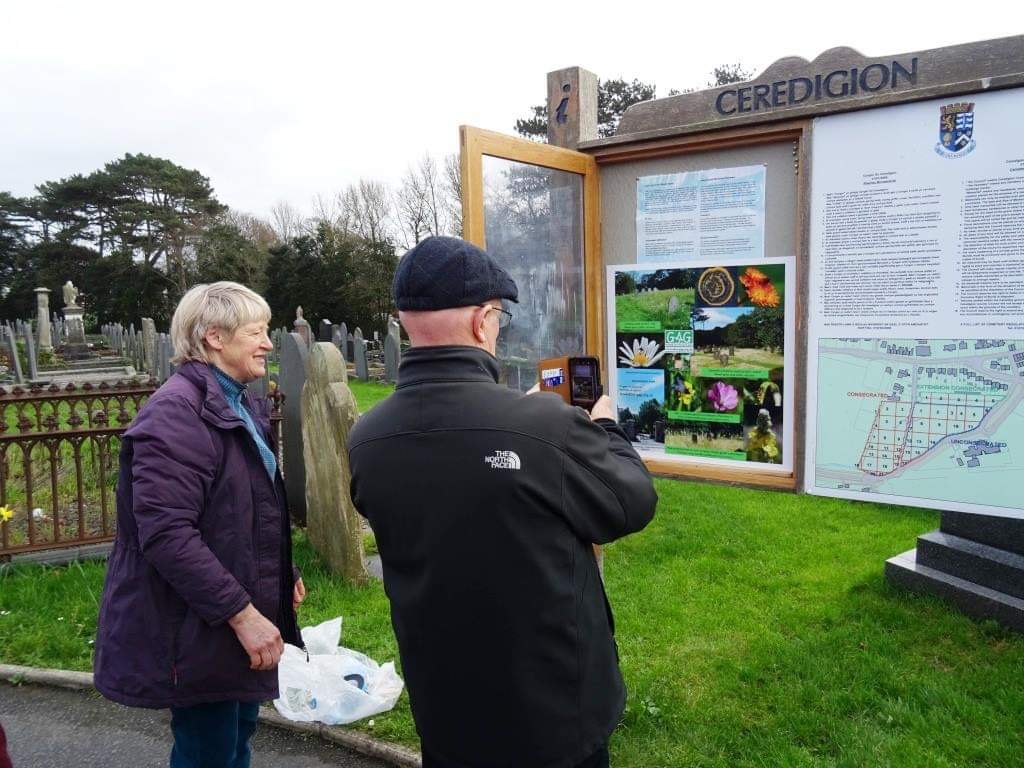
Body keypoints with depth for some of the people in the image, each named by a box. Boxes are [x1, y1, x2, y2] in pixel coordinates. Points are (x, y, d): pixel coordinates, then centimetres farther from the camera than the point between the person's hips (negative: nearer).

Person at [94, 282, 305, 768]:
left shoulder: (241, 406, 10)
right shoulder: (177, 411, -20)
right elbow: (166, 533, -28)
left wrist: (285, 576, 21)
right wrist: (242, 613, -26)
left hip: (246, 618, 9)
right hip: (200, 630, -9)